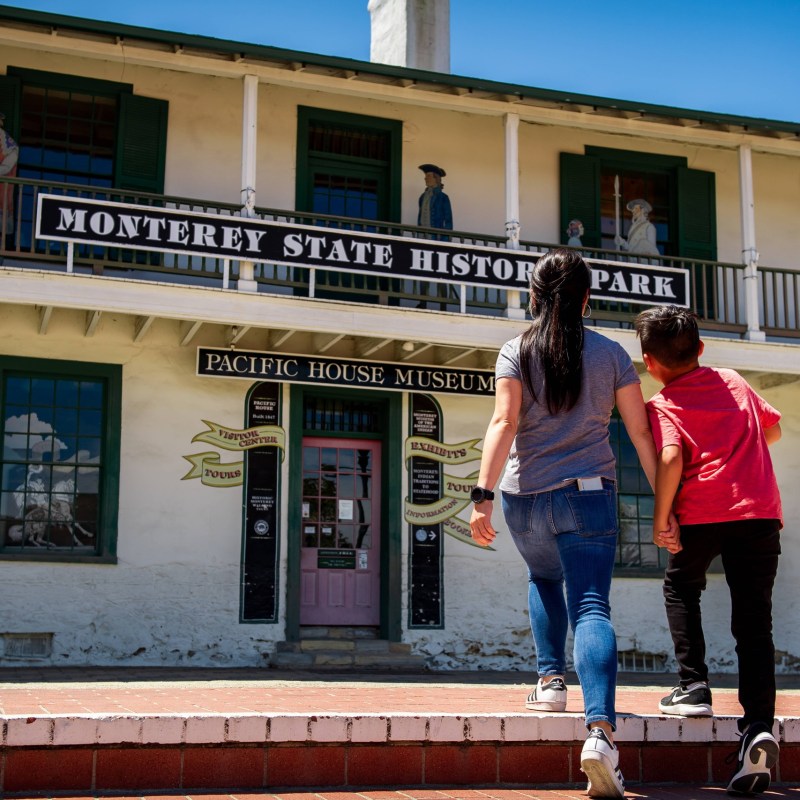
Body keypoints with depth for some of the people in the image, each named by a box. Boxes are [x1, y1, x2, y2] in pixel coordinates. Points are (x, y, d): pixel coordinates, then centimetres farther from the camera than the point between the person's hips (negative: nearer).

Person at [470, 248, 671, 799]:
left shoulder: (517, 351, 2)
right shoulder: (610, 353, 6)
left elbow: (504, 423, -11)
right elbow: (641, 431, 5)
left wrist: (484, 494, -16)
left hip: (526, 497, 1)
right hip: (588, 495, -1)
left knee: (544, 579, 30)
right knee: (591, 607, -7)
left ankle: (550, 680, 22)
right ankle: (600, 729, -24)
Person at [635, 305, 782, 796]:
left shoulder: (664, 405, 4)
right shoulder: (734, 382, 19)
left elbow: (671, 457, -14)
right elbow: (773, 429, 31)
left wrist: (660, 518, -8)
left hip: (704, 513, -3)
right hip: (761, 509, 3)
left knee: (681, 587, 25)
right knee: (754, 622, 4)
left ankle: (694, 685, 11)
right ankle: (759, 727, -10)